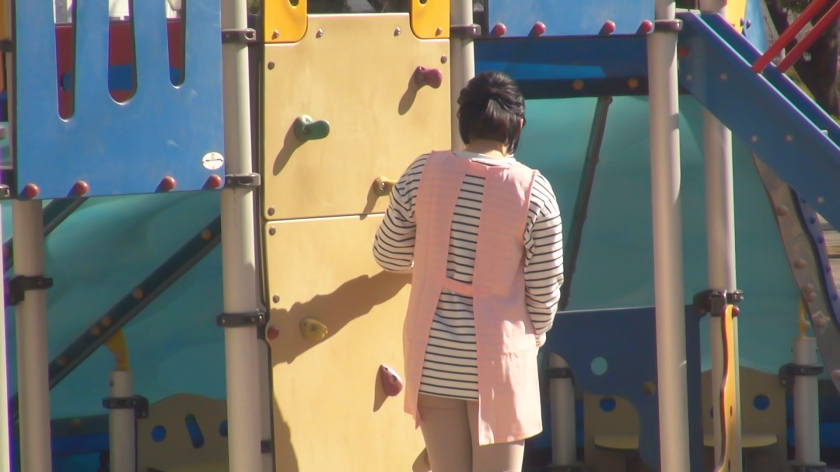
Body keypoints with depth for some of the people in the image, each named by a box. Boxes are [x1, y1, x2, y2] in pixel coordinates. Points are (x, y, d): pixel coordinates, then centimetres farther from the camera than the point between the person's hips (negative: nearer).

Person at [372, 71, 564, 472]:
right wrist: (534, 336, 15)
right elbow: (545, 289, -5)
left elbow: (388, 256, 7)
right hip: (498, 357, -2)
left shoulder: (424, 173, -4)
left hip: (433, 355, 2)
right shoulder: (533, 190, -10)